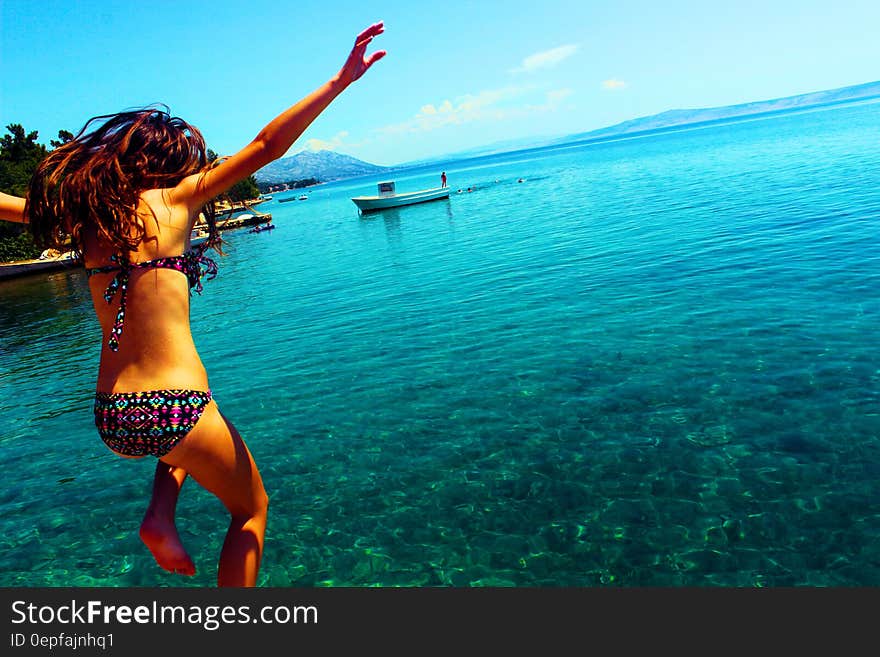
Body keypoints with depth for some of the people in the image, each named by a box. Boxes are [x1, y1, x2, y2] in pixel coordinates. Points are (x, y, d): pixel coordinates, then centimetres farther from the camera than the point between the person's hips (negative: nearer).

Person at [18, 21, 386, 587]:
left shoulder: (84, 212, 9)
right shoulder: (176, 198, -4)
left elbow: (11, 203, 25)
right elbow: (268, 144, -6)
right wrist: (342, 79, -2)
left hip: (111, 421, 6)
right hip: (173, 411, -6)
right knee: (252, 509, 21)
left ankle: (161, 516, 22)